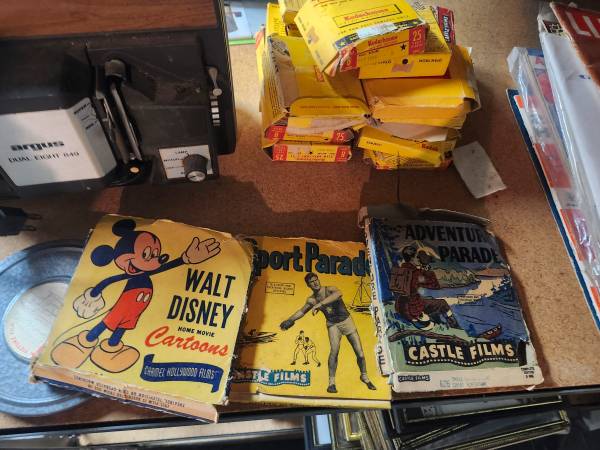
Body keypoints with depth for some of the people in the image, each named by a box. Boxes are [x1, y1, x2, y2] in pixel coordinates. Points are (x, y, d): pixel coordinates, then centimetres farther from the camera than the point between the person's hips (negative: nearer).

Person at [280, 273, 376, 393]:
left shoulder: (330, 289, -17)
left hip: (347, 321, -1)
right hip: (333, 325, 2)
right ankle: (331, 381, -7)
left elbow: (338, 293, -42)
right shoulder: (311, 300, -4)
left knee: (360, 353, -1)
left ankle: (364, 376, 24)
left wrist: (320, 304, -50)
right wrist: (289, 320, 10)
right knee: (334, 351, -21)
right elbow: (302, 311, 15)